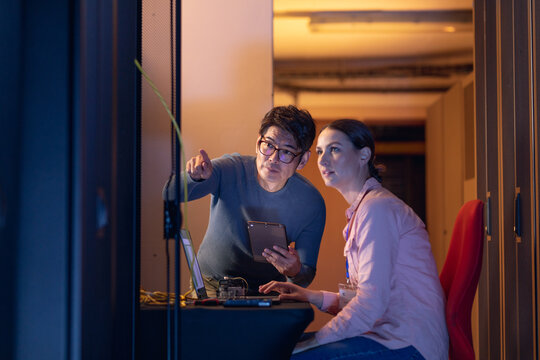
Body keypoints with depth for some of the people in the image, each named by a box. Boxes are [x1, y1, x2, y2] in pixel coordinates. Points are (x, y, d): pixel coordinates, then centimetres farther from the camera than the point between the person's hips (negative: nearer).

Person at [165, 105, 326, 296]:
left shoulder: (312, 203, -15)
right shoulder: (230, 170, -16)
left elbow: (306, 277, -8)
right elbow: (170, 195, -24)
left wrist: (295, 272, -32)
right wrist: (193, 177, -46)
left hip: (266, 293, 3)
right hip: (211, 285, -3)